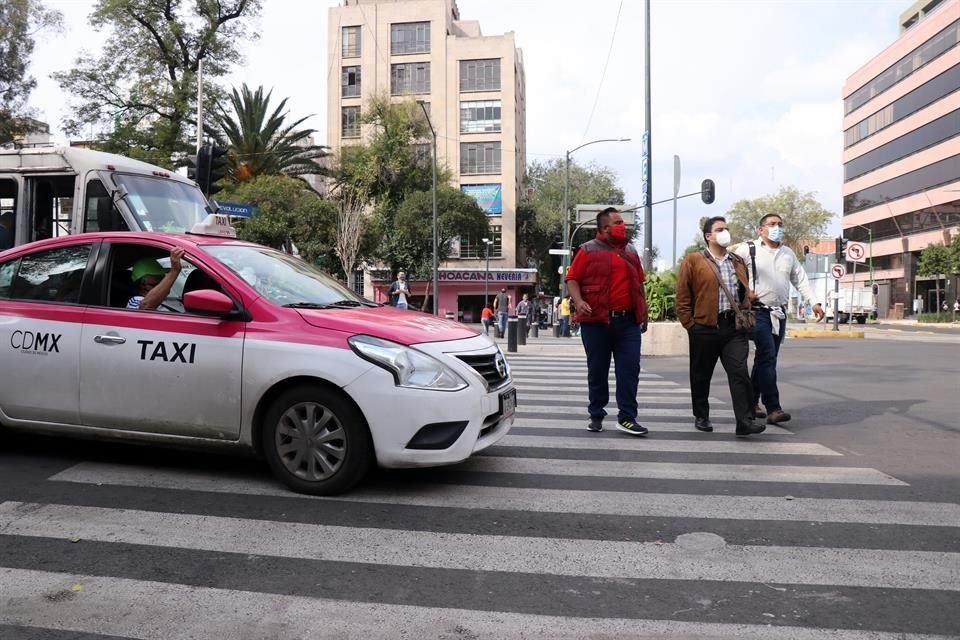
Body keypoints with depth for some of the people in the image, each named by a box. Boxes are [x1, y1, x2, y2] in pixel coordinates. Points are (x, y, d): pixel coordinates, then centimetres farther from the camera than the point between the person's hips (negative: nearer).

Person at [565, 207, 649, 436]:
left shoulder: (631, 252, 16)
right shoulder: (589, 250, 2)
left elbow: (639, 283, 21)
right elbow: (572, 279, -1)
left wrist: (644, 312, 17)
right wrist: (578, 301, -18)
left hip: (629, 321, 4)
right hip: (597, 321, -3)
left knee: (629, 369, -3)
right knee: (597, 371, 6)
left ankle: (627, 418, 2)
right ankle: (596, 416, 17)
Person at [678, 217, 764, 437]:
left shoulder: (738, 262, 16)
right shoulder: (693, 261, -1)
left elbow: (745, 292, 25)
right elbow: (682, 297, -3)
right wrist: (690, 324, -7)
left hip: (735, 327, 3)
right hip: (705, 328, -3)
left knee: (740, 373, -8)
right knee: (701, 375, 9)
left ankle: (745, 421, -8)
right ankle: (701, 417, 25)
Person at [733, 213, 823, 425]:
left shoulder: (788, 253, 16)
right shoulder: (748, 250, -2)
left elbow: (801, 280, 16)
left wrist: (815, 302, 4)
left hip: (779, 313, 6)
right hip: (758, 311, -6)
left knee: (765, 358, 11)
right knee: (767, 356, -14)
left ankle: (752, 402, 22)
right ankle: (773, 408, -14)